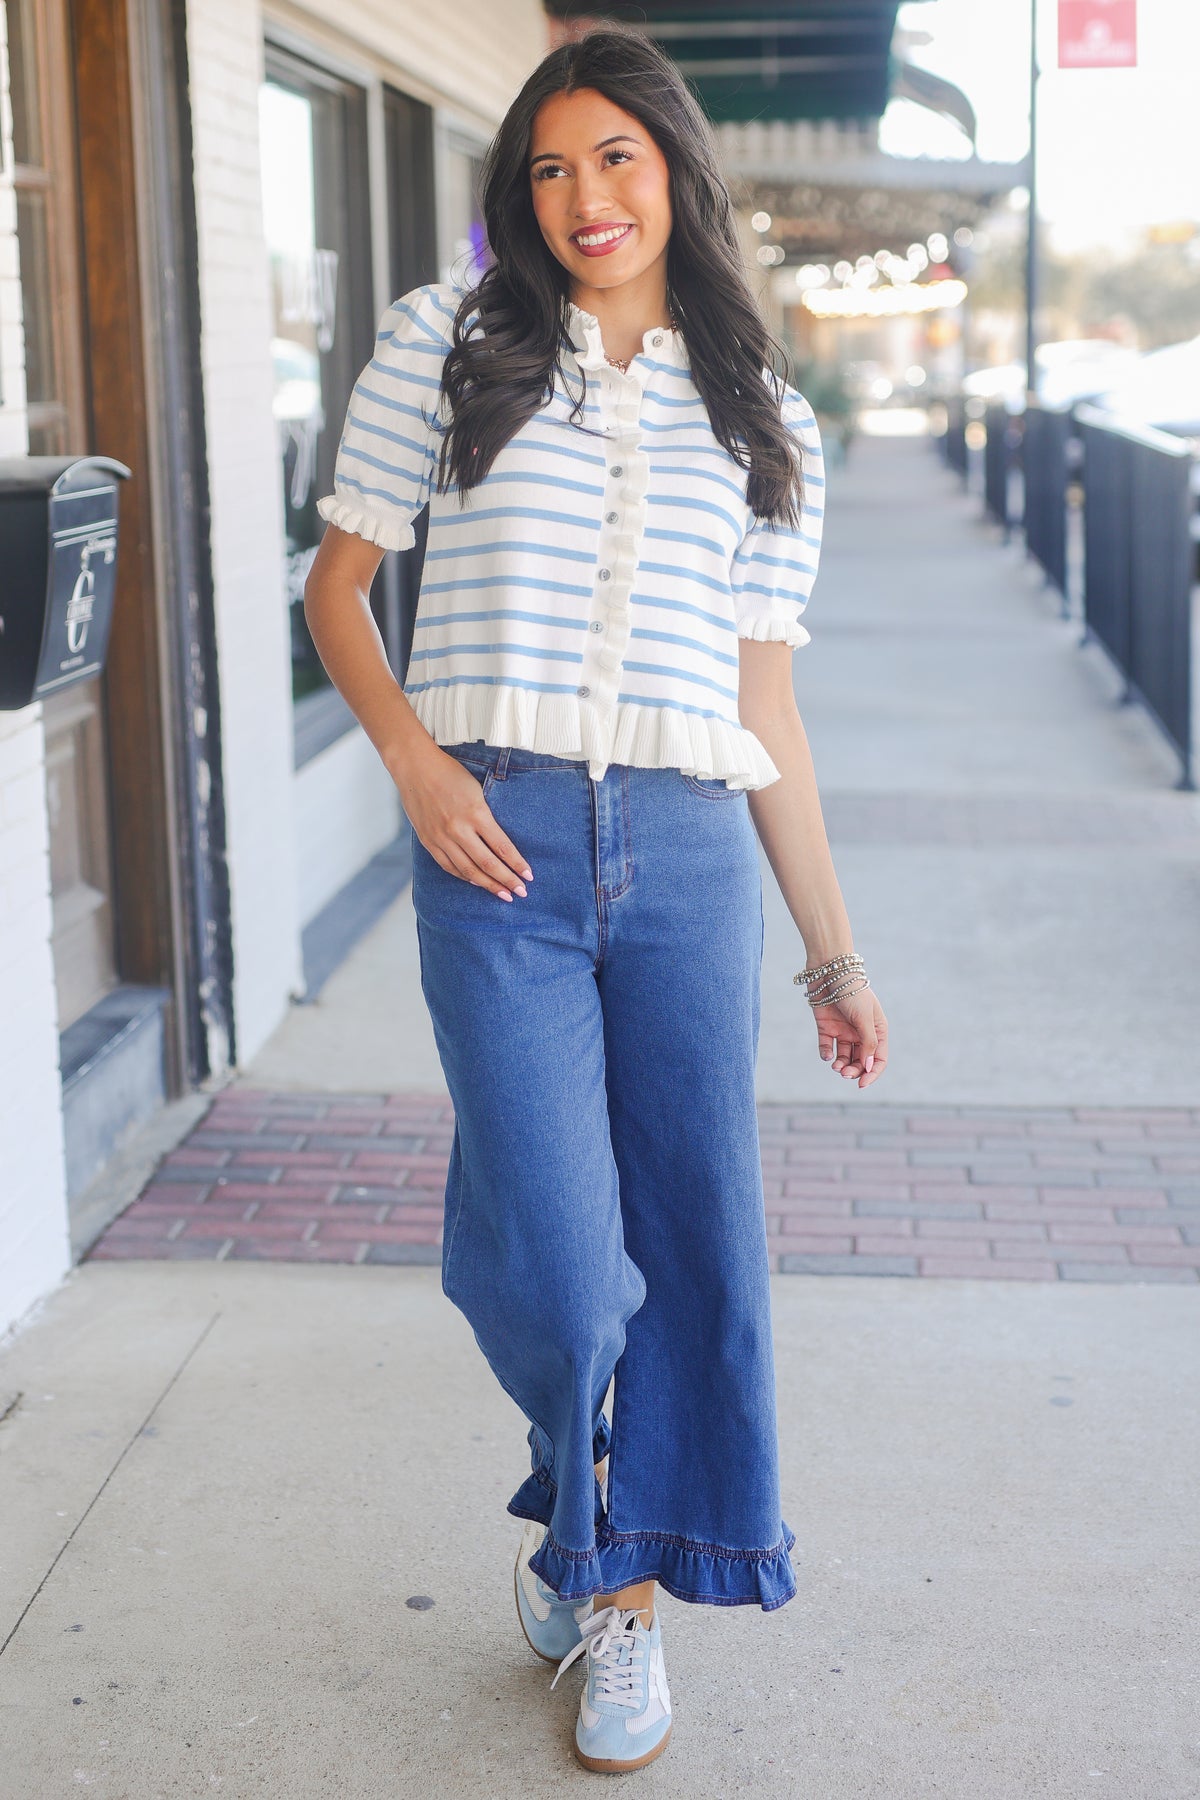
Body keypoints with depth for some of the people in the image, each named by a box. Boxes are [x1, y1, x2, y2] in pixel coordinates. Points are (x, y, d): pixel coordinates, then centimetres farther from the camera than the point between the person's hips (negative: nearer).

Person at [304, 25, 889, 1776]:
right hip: (497, 843, -2)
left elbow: (767, 702, 14)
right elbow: (339, 584, 10)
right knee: (552, 1253, -6)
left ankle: (628, 1589, 25)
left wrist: (834, 950, 12)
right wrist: (414, 757, -8)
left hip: (689, 853, 2)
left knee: (695, 1235, 4)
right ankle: (575, 1493, 29)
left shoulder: (763, 419, 14)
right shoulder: (447, 343, 9)